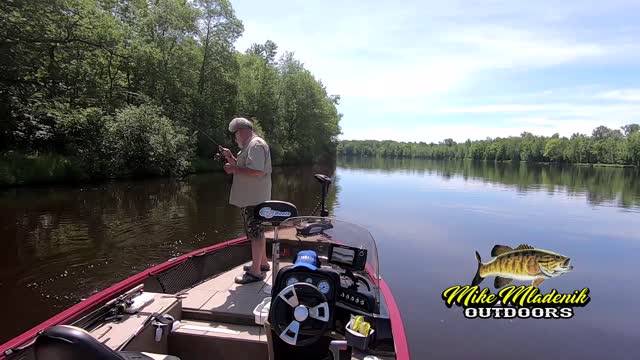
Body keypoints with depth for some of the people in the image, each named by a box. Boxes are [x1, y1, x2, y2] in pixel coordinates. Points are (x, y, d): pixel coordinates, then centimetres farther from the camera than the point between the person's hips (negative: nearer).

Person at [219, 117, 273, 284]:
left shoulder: (256, 145, -16)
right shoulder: (250, 145, 19)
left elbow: (256, 171, -28)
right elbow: (244, 167, 24)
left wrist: (234, 169, -19)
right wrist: (230, 158, 12)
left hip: (254, 200, -11)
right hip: (251, 199, 11)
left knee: (256, 234, -4)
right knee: (257, 233, 20)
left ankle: (255, 272, 3)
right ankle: (262, 263, 33)